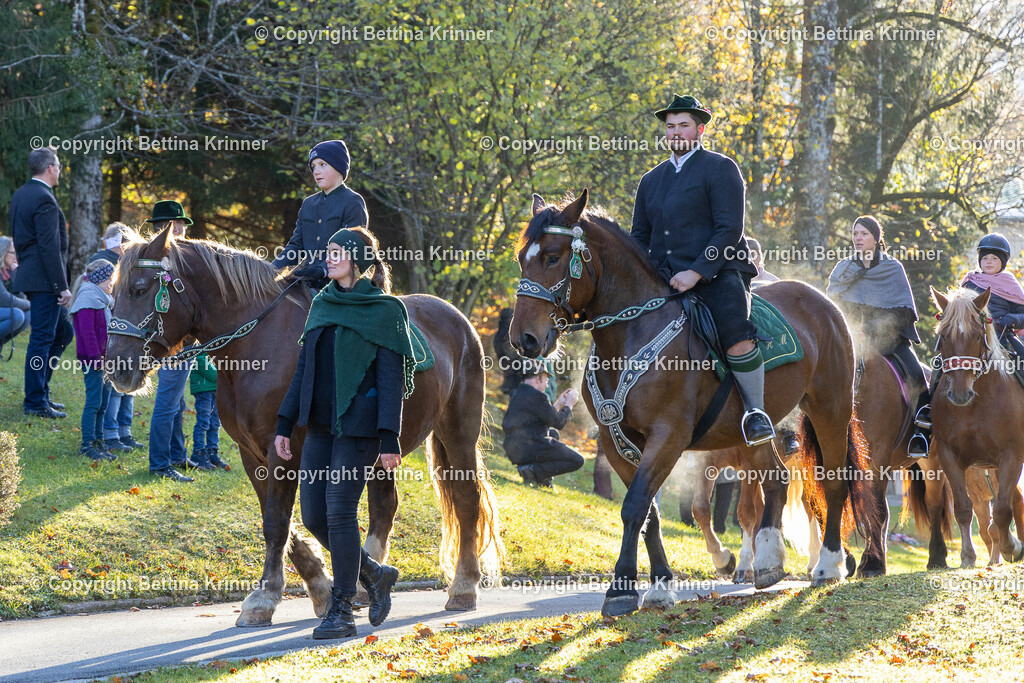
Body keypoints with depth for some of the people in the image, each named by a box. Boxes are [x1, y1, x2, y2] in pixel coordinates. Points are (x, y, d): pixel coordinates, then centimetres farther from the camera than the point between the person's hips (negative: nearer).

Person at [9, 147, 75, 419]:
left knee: (63, 332, 16)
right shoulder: (43, 199, -17)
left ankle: (39, 391, 19)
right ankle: (35, 402, 0)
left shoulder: (20, 195, 14)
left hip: (29, 274, 10)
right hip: (44, 280, -10)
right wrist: (62, 286, -18)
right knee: (42, 339, -4)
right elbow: (49, 247, -20)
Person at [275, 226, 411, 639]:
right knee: (312, 515, 4)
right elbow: (305, 368, 15)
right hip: (320, 424, 7)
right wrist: (284, 425, 11)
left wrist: (389, 439, -16)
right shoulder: (322, 305, 13)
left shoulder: (383, 312, -6)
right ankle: (374, 576, 24)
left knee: (339, 511, -9)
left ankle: (341, 612, -1)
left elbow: (391, 380, -9)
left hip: (357, 424, -7)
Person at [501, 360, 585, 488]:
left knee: (553, 433, 35)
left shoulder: (517, 394, 17)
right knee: (577, 461, -1)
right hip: (530, 450, -9)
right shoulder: (537, 396, -12)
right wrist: (569, 404, 8)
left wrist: (558, 404, 26)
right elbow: (558, 422, -8)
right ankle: (534, 471, -13)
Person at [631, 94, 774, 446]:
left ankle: (756, 413, -18)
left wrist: (696, 272, -18)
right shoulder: (651, 179, 21)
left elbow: (729, 229, -9)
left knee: (736, 334, -31)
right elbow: (640, 237, 26)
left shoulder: (720, 168, 1)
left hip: (718, 272, -6)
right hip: (666, 281, 7)